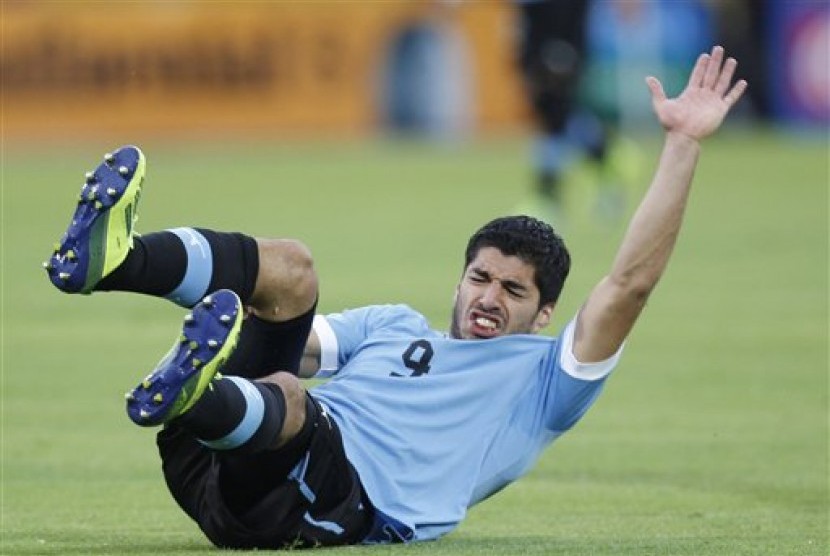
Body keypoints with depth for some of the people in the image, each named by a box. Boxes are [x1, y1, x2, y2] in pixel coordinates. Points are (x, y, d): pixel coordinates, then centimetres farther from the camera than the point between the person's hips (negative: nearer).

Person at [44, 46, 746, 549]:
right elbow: (277, 337, 28)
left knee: (285, 397, -36)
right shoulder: (393, 326, 37)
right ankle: (114, 259, -39)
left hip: (344, 505, -5)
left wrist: (682, 144, 5)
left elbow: (629, 284, 9)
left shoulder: (542, 382, 21)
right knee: (288, 266, -9)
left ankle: (189, 400, -75)